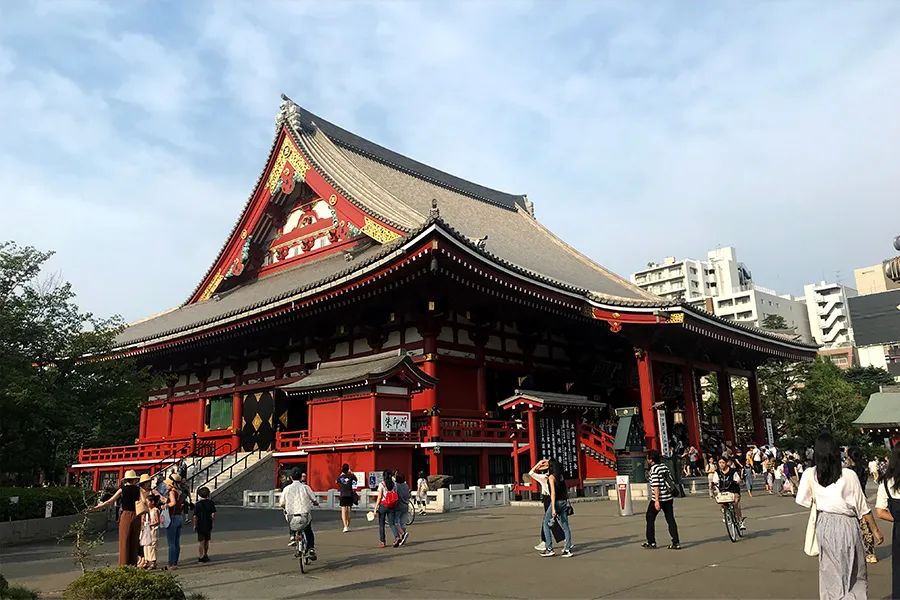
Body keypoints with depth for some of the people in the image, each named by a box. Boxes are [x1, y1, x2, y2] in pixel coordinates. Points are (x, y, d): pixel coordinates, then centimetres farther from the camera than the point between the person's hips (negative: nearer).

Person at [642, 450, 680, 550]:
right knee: (670, 519, 8)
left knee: (650, 519, 7)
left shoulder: (654, 470, -14)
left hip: (658, 499, -7)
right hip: (669, 498, 7)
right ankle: (676, 543, 3)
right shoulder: (665, 467, 10)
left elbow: (656, 486, -19)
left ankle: (651, 542, 12)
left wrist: (657, 501, -21)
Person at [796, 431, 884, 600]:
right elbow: (863, 507, -3)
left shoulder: (810, 474, -6)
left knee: (830, 572, 14)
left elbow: (802, 501, -7)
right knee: (856, 573, 16)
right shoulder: (849, 475, -8)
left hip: (824, 525, 1)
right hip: (848, 524, -1)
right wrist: (875, 530, 8)